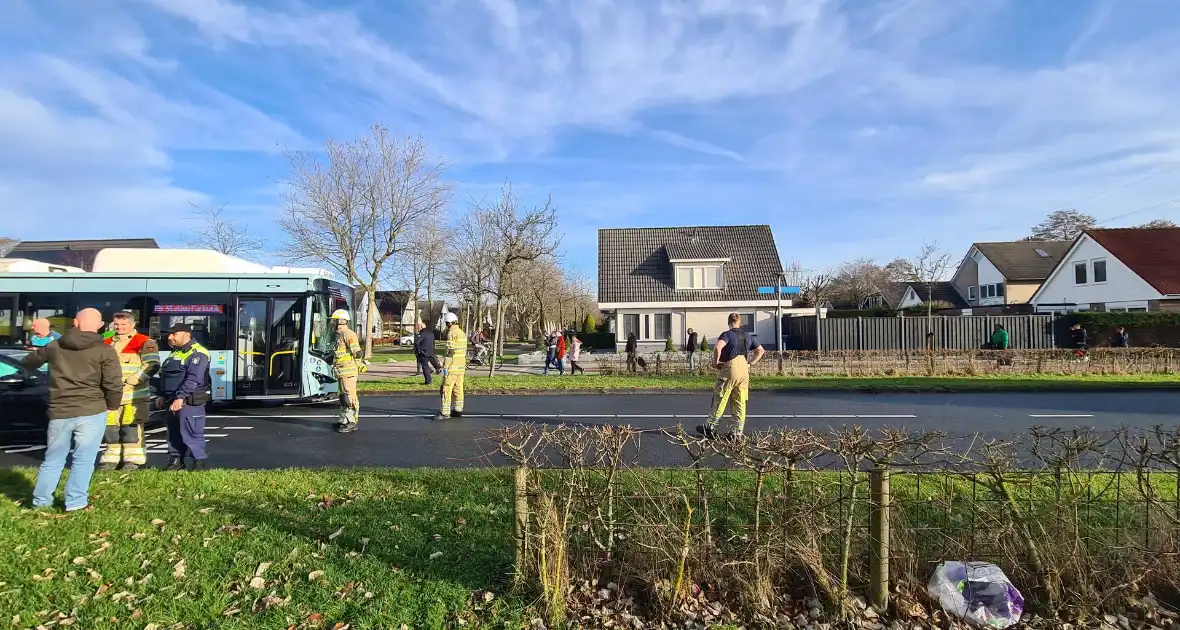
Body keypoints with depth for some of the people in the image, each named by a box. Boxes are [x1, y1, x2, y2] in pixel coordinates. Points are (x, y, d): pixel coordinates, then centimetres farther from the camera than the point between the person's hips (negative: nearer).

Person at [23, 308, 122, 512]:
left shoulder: (54, 347, 9)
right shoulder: (105, 351, -6)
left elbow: (28, 362, 28)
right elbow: (114, 384, -12)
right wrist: (112, 405, 6)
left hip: (59, 413, 4)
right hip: (91, 412, -4)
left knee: (53, 459, 18)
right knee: (83, 460, 3)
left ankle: (41, 501, 26)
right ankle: (76, 503, 4)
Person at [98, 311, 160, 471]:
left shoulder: (144, 342, -4)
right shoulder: (107, 343, 18)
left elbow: (152, 365, -12)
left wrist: (131, 380, -17)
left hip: (134, 395, -6)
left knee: (131, 428, -5)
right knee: (111, 427, 9)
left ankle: (133, 459, 2)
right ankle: (112, 458, 19)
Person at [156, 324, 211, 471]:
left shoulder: (197, 353, -13)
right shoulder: (175, 353, 18)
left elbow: (193, 379, -22)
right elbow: (165, 376, 24)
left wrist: (180, 397, -26)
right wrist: (161, 395, 15)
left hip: (189, 401, -9)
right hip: (172, 401, 9)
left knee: (191, 434, -6)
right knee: (174, 433, 14)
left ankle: (199, 463, 0)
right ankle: (175, 461, 23)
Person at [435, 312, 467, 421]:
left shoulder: (451, 333, -12)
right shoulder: (462, 333, 15)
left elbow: (450, 351, -18)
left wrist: (445, 366, -16)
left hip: (452, 367, -9)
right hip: (461, 367, 9)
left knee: (446, 389, -6)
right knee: (458, 389, 12)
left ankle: (445, 413, -6)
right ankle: (458, 410, 16)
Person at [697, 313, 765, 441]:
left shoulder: (727, 334, -4)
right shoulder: (747, 336, 16)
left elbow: (718, 347, -23)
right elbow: (761, 351, 22)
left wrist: (716, 361, -10)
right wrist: (752, 363, 16)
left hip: (730, 369, -6)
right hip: (744, 370, 6)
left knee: (720, 400, 3)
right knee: (740, 403, 8)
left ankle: (710, 428, 10)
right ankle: (738, 432, 10)